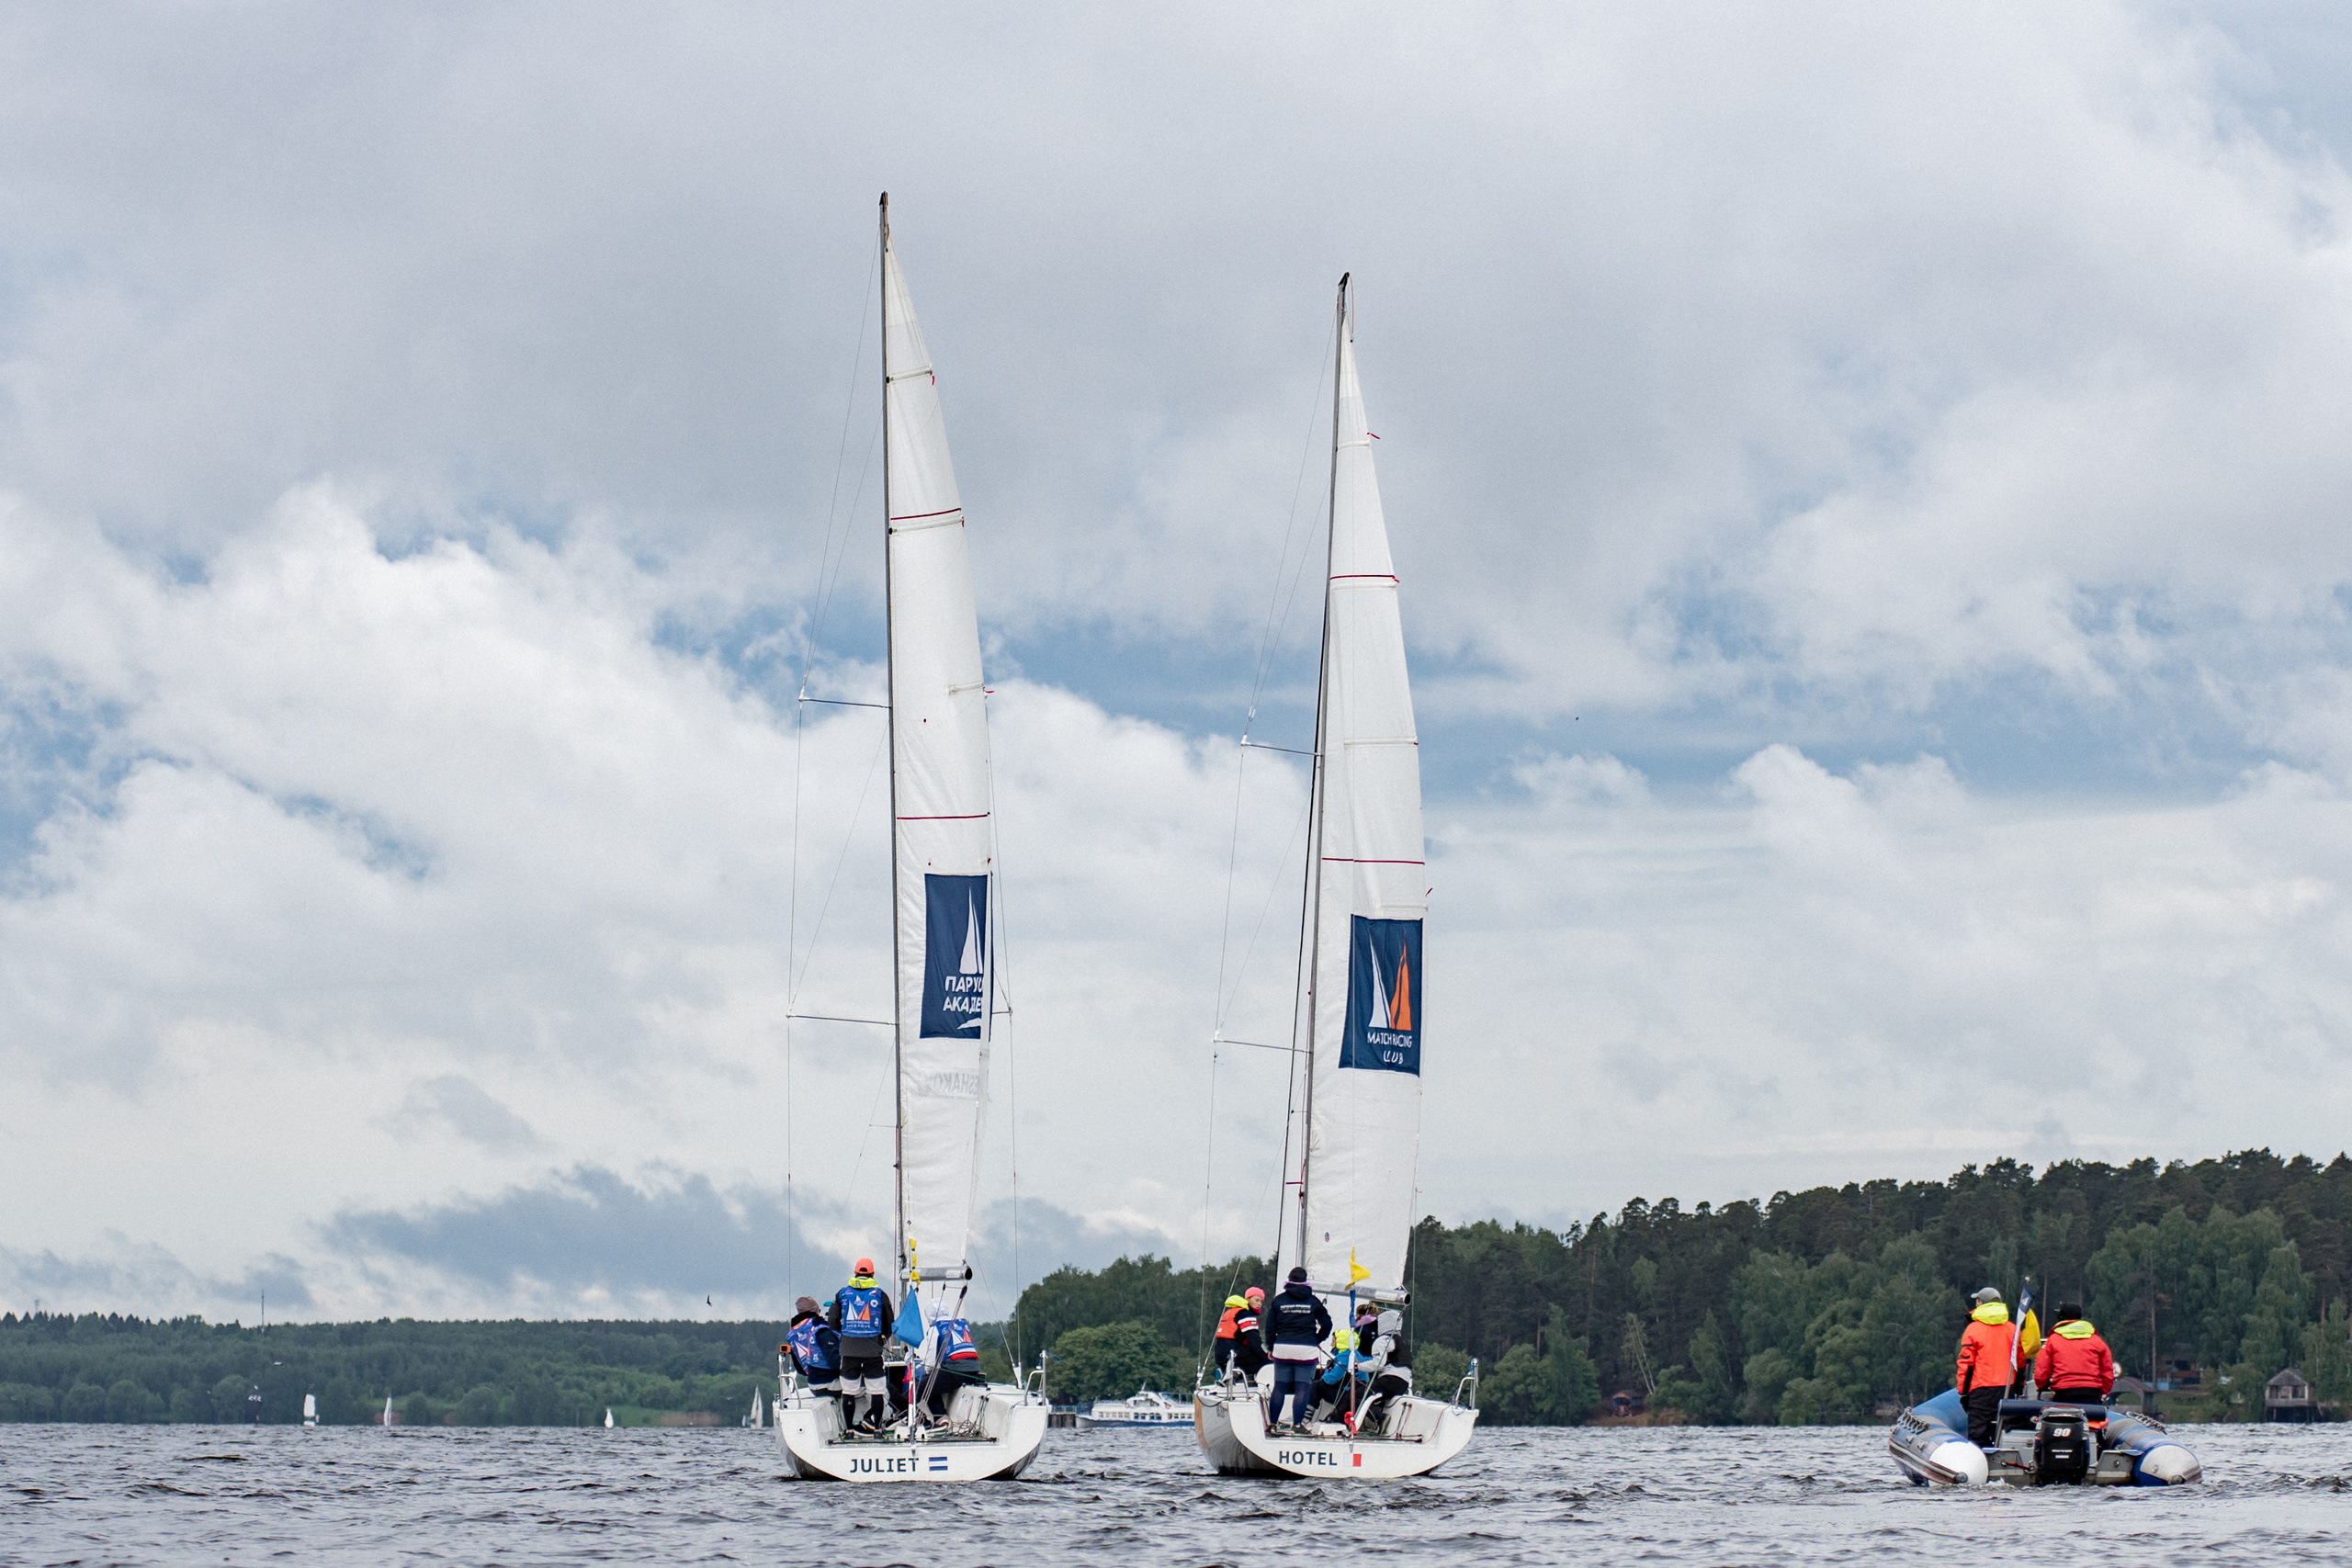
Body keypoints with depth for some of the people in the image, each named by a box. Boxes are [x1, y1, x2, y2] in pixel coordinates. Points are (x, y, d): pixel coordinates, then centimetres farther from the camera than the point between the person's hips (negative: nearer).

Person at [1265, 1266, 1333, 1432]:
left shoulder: (1279, 1300, 4)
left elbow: (1270, 1326, 6)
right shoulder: (1313, 1301, 2)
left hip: (1282, 1349, 2)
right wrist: (1317, 1340, 16)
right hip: (1307, 1349, -2)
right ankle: (1298, 1423, -7)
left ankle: (1273, 1423, 6)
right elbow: (1326, 1324, 2)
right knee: (1303, 1388, -1)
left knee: (1279, 1387, 7)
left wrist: (1270, 1347, 15)